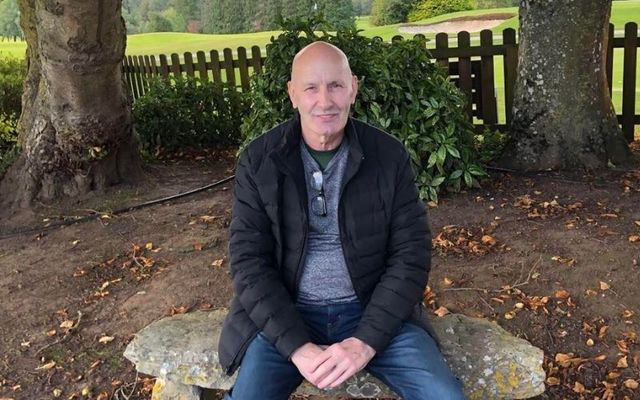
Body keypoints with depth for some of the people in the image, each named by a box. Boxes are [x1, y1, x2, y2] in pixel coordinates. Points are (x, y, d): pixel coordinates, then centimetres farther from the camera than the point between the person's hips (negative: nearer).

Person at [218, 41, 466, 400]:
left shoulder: (389, 155, -4)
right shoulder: (259, 161, -5)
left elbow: (411, 253, -5)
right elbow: (250, 262, -6)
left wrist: (366, 341, -15)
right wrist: (297, 347, -17)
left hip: (374, 311, 1)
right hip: (286, 317, 0)